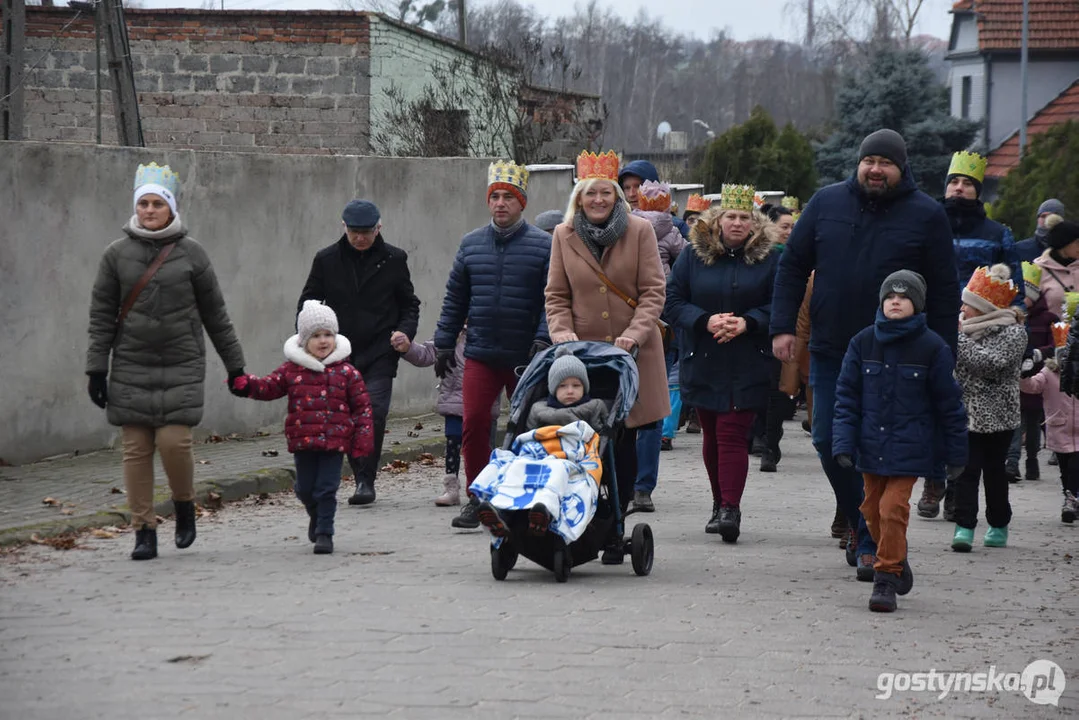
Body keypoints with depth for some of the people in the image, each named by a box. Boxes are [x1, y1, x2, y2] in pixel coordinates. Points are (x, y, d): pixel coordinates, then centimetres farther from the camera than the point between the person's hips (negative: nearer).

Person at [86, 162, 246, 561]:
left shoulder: (191, 254, 2)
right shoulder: (117, 254, 3)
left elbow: (215, 313, 7)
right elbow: (101, 315, 5)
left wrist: (235, 365, 10)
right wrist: (97, 369, -1)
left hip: (181, 367, -1)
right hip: (131, 367, 1)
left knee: (174, 441, -12)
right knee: (136, 448, -1)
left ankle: (184, 506, 16)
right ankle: (144, 532, 7)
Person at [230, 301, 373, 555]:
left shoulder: (346, 372, -2)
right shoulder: (292, 370, 3)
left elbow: (362, 407, 1)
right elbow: (269, 387, 5)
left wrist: (363, 441, -4)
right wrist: (247, 384, -16)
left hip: (334, 441, -2)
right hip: (303, 441, 2)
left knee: (326, 489, -3)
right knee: (305, 488, 13)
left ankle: (324, 533, 8)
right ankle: (316, 516, 42)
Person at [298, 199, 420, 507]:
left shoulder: (394, 259, 3)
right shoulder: (326, 259, 4)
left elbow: (410, 305, 13)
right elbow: (307, 304, 11)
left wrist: (404, 332, -6)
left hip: (379, 354, -2)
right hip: (341, 354, 2)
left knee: (374, 413, -16)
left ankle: (366, 481, -10)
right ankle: (361, 477, 18)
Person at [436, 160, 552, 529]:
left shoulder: (543, 245, -2)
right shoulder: (471, 244, 9)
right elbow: (455, 299, 14)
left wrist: (544, 340, -18)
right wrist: (444, 343, 11)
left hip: (527, 357, -2)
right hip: (480, 356, 2)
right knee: (473, 424, -8)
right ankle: (476, 498, 3)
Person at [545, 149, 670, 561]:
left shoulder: (640, 232, 1)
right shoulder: (563, 236, 7)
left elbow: (653, 292, -2)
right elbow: (556, 296, 9)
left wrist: (632, 336, -14)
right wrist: (563, 335, -8)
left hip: (632, 354, -1)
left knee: (624, 445, 1)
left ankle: (613, 531, 7)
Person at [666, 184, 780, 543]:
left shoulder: (768, 258, 1)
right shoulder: (693, 255, 4)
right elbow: (673, 301, 1)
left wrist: (747, 322, -15)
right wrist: (705, 321, -14)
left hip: (748, 365, -3)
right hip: (703, 362, 3)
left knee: (732, 433, -12)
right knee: (712, 435, 11)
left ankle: (731, 509, -15)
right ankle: (720, 504, 25)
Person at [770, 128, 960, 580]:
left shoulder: (926, 215, -1)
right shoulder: (826, 203, 5)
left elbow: (943, 290, 1)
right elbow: (792, 267, 10)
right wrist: (782, 327, 1)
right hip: (830, 351, 3)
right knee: (830, 443, 5)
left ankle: (871, 543, 6)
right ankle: (862, 524, 24)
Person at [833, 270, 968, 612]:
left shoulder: (932, 347, -6)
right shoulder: (863, 342, 0)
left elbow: (949, 403, 1)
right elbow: (847, 396, 4)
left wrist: (956, 453, 5)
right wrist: (844, 443, -6)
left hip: (909, 448, -4)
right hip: (871, 446, 4)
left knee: (893, 508, -12)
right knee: (873, 509, 12)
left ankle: (887, 578, -2)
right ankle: (896, 562, 35)